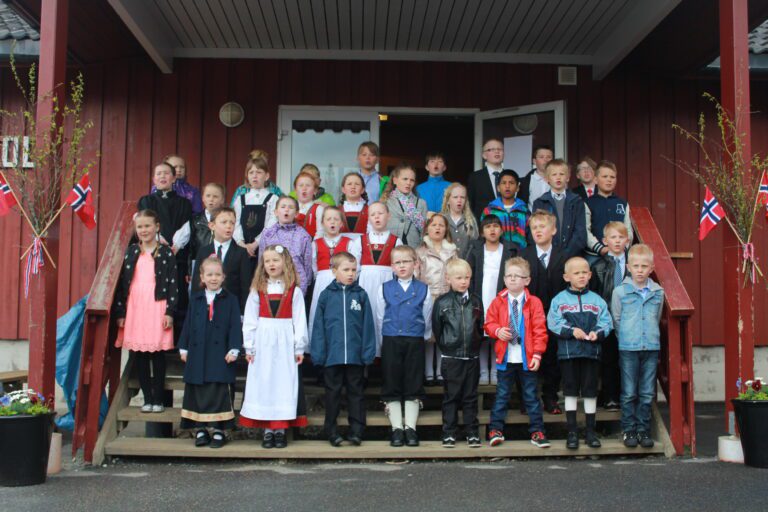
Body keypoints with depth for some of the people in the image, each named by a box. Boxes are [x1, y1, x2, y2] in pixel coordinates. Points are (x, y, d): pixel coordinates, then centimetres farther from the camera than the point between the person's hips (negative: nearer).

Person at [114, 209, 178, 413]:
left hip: (157, 309, -3)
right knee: (139, 356, 5)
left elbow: (173, 284, -1)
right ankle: (147, 398, 14)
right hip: (134, 310, 3)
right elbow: (121, 283, 8)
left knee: (158, 356, 1)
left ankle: (158, 399, 10)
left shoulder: (166, 253, 1)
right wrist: (120, 313, 3)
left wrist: (170, 312, -7)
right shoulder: (130, 252, 9)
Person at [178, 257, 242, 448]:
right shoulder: (195, 299, 10)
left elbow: (235, 326, -2)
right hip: (197, 355, 3)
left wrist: (233, 350, -10)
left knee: (219, 393, -3)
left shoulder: (231, 300, 2)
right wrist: (184, 348, 8)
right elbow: (188, 324, 12)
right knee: (197, 392, 6)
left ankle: (219, 430, 6)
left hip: (220, 355, -3)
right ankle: (200, 429, 15)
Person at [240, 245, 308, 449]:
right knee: (263, 384, 3)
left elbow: (299, 320, 0)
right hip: (262, 343, 2)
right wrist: (249, 346, 1)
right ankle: (267, 430, 10)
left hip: (285, 343, -1)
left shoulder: (294, 290, 1)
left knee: (284, 384, 0)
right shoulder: (257, 290, 6)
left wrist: (299, 347, -2)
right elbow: (250, 320, 5)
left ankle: (281, 429, 8)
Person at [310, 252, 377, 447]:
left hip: (355, 355, 0)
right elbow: (319, 326, 0)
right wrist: (318, 353, -5)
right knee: (333, 393, 10)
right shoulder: (326, 295, 0)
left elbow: (368, 325, 0)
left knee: (356, 393, 9)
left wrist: (368, 352, -6)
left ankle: (356, 431, 16)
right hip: (332, 355, 0)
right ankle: (332, 431, 18)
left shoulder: (361, 295, 1)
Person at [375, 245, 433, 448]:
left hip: (415, 343, 0)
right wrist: (387, 340, 9)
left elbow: (427, 320, 9)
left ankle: (410, 428, 8)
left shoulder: (423, 289, 3)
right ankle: (397, 429, 7)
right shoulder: (384, 289, 4)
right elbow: (379, 319, 8)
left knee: (413, 386, 2)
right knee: (391, 387, 1)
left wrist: (420, 339, 9)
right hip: (391, 342, 0)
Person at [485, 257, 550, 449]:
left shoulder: (534, 303, -4)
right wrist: (497, 331, -16)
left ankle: (537, 431, 15)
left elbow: (539, 330, -5)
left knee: (531, 395, 7)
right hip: (505, 358, 1)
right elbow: (489, 323, 6)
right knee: (502, 395, 9)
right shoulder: (498, 302, 2)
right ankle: (496, 429, 17)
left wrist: (537, 354, -10)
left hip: (527, 358, -1)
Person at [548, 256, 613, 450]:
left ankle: (590, 431, 18)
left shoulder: (597, 300, 5)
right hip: (568, 352, -1)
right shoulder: (559, 299, 0)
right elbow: (554, 323, -7)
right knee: (570, 391, 6)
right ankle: (572, 432, 14)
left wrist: (597, 333, -18)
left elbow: (606, 323, 1)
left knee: (590, 391, 8)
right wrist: (572, 331, -19)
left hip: (591, 352, 1)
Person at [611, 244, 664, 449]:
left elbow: (657, 319, 17)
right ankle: (629, 430, 12)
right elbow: (616, 320, 5)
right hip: (628, 348, -2)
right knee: (629, 393, 3)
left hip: (651, 347, 2)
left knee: (647, 393, 6)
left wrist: (651, 338, 12)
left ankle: (643, 430, 16)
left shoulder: (658, 292, 6)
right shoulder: (620, 292, -1)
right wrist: (625, 339, 4)